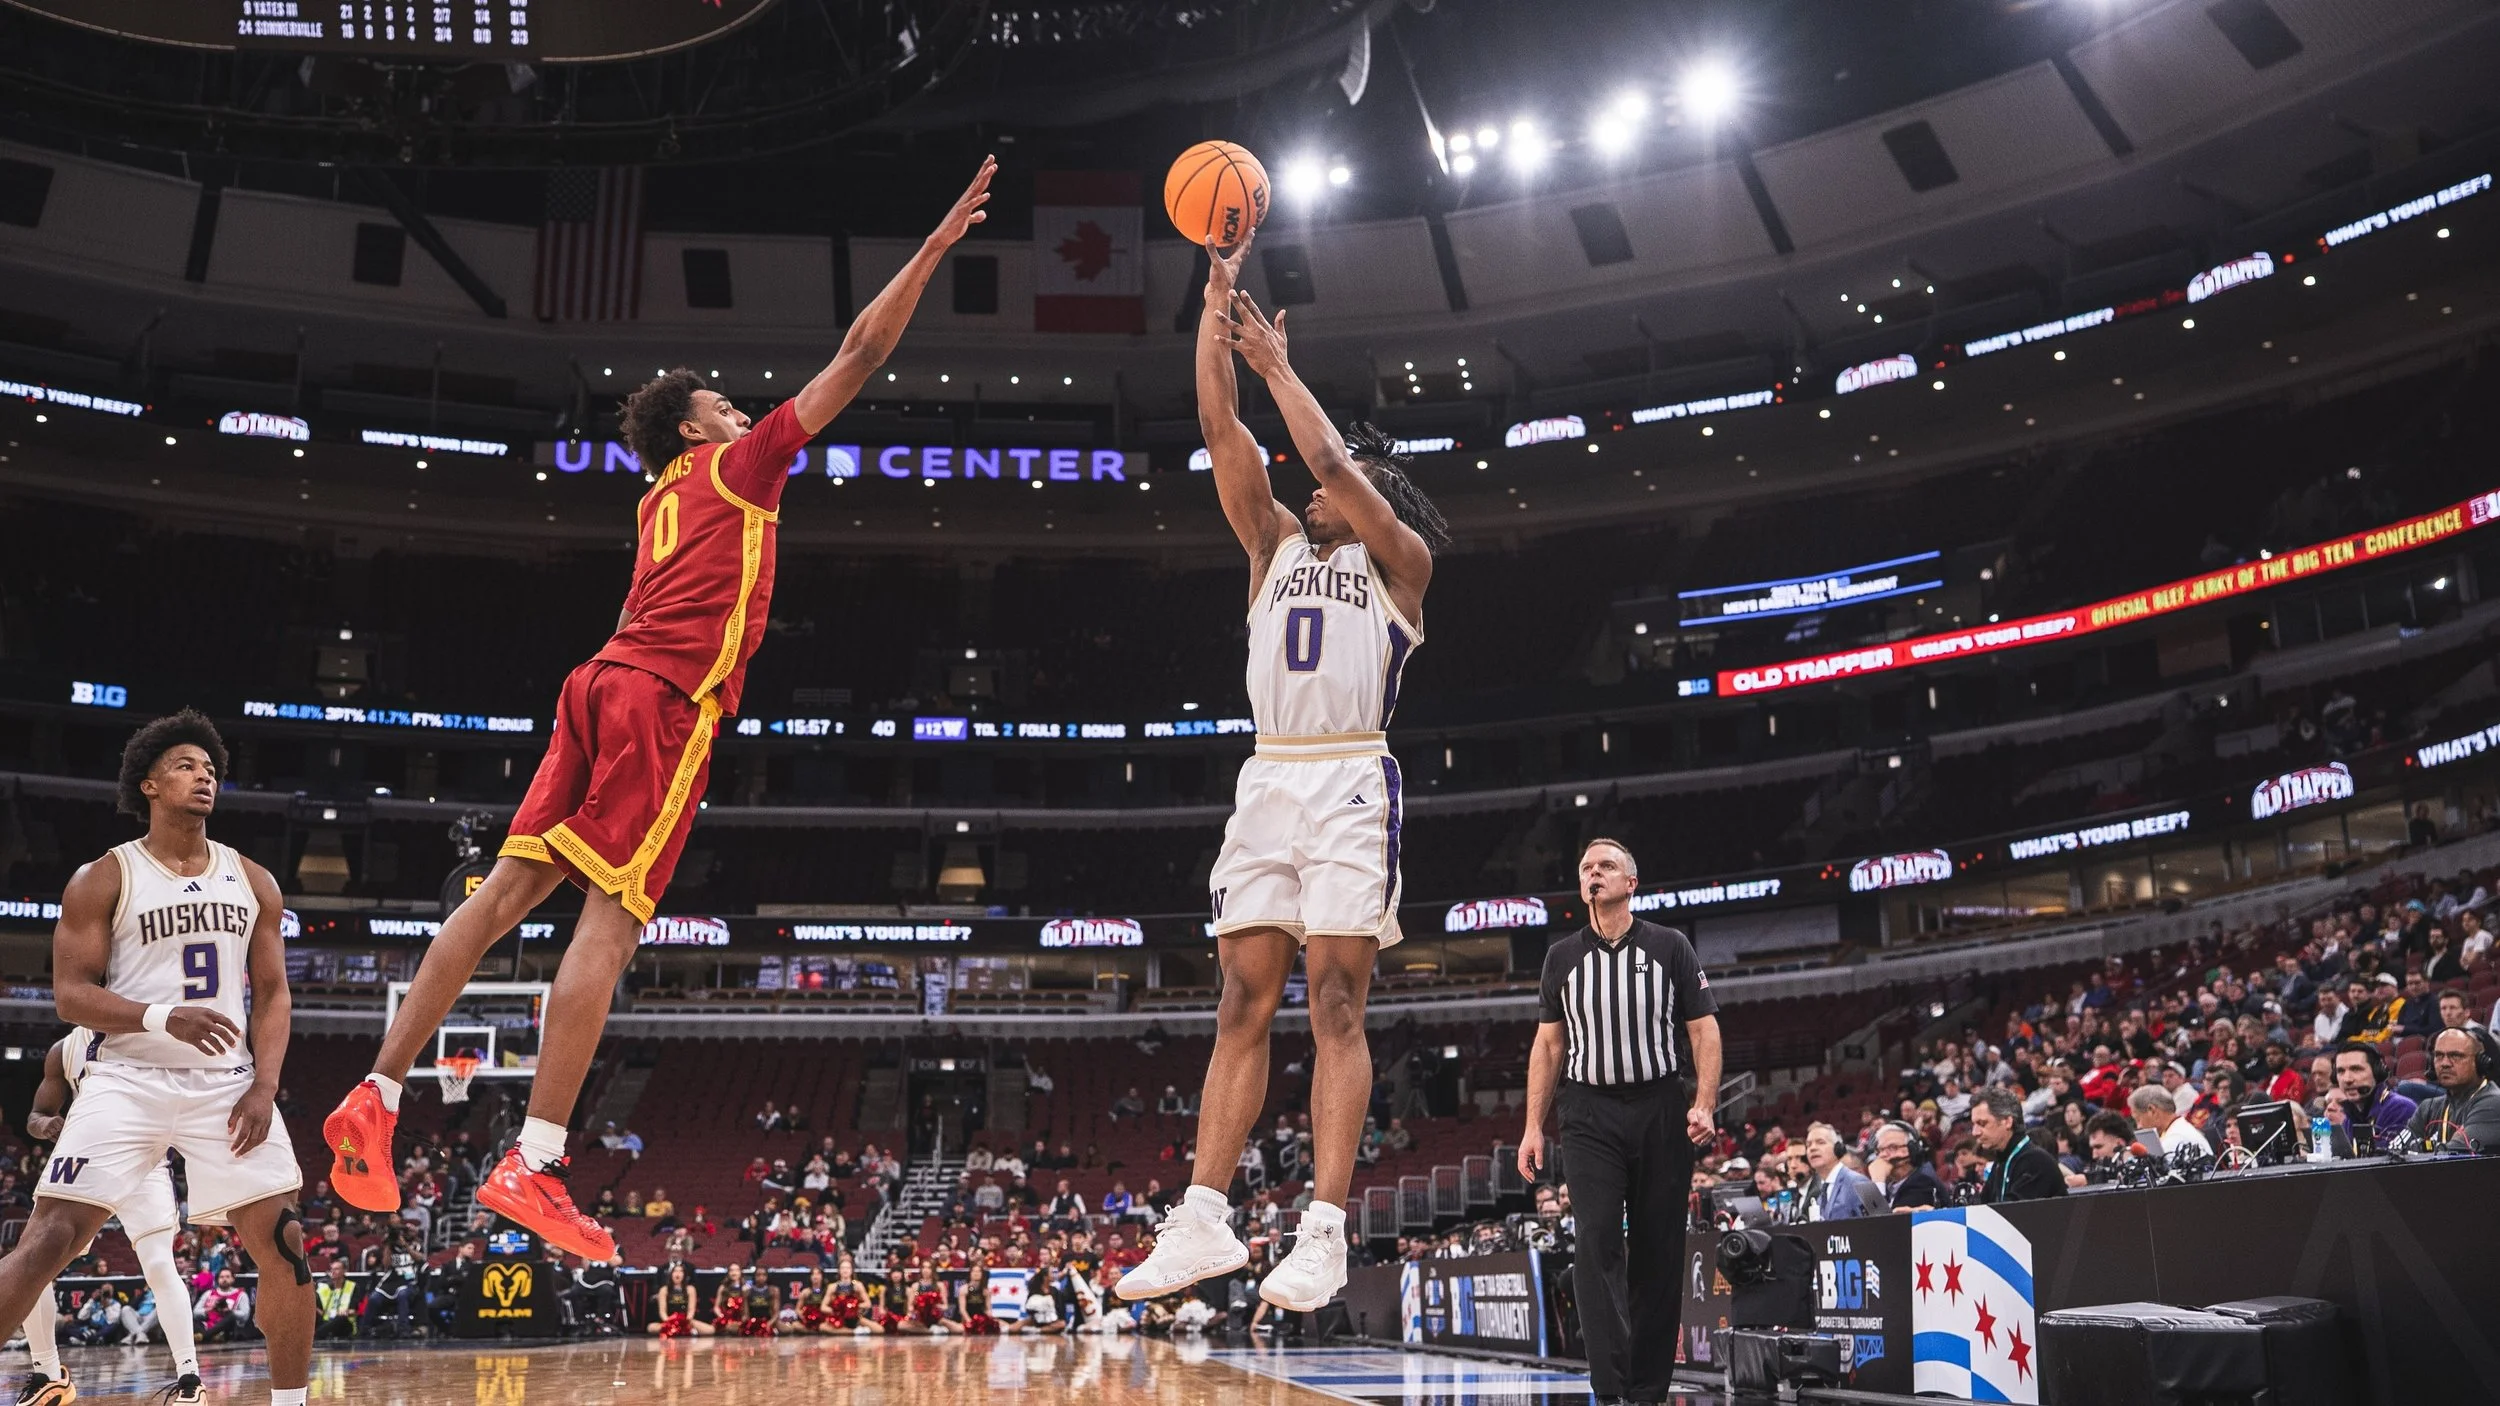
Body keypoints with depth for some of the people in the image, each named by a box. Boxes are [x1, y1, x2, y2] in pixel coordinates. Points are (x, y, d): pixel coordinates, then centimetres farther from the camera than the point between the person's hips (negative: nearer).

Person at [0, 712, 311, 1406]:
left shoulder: (253, 881, 10)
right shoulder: (102, 879, 1)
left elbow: (273, 994, 10)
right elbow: (70, 994, -6)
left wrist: (263, 1087, -5)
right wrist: (163, 1018, -24)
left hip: (228, 1082, 3)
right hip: (127, 1081, -3)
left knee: (284, 1245, -4)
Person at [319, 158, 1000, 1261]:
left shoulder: (659, 501, 28)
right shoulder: (739, 464, 10)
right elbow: (860, 356, 8)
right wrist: (936, 246, 14)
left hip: (606, 680, 8)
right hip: (667, 699, -8)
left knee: (509, 891, 5)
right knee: (610, 920, -12)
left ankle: (375, 1100, 3)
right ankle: (532, 1167, -15)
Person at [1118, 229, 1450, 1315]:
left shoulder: (1401, 558, 10)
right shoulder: (1278, 544, 22)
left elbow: (1334, 460, -6)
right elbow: (1223, 434, 13)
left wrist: (1277, 364, 4)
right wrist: (1218, 301, 8)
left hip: (1350, 780, -5)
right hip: (1266, 779, 5)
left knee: (1335, 1003, -10)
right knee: (1243, 1002, 0)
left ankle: (1325, 1231, -12)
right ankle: (1204, 1221, -1)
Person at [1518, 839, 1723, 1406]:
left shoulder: (1670, 946, 6)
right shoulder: (1563, 955, 11)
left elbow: (1704, 1031, 3)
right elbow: (1548, 1045, 12)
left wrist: (1704, 1104, -11)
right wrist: (1534, 1126, 6)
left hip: (1661, 1109, 0)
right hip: (1591, 1113, 0)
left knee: (1659, 1249, 1)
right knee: (1598, 1239, -12)